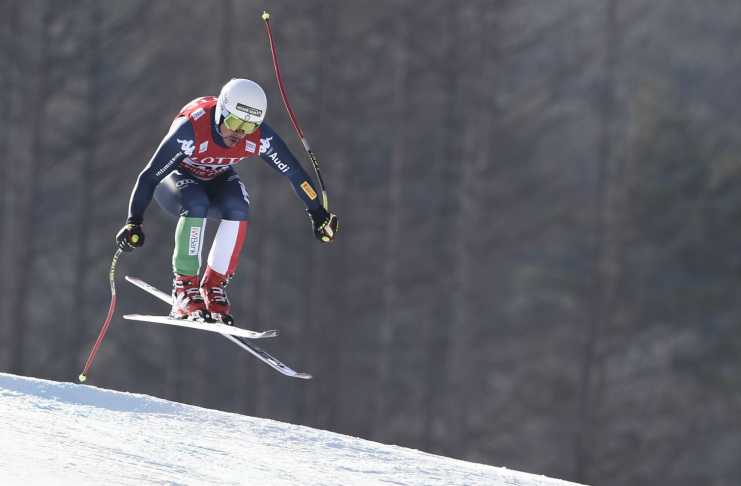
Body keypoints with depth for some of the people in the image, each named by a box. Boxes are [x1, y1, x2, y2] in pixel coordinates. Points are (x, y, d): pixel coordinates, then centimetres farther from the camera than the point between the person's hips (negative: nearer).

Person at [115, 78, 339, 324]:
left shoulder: (260, 136, -25)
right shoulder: (190, 129, -37)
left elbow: (293, 172, -11)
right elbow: (149, 176, -33)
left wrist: (318, 214, -5)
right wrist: (134, 221, -39)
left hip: (217, 179, 3)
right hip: (177, 176, -3)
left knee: (237, 210, -30)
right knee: (196, 204, -37)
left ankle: (214, 286, -13)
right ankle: (184, 287, -24)